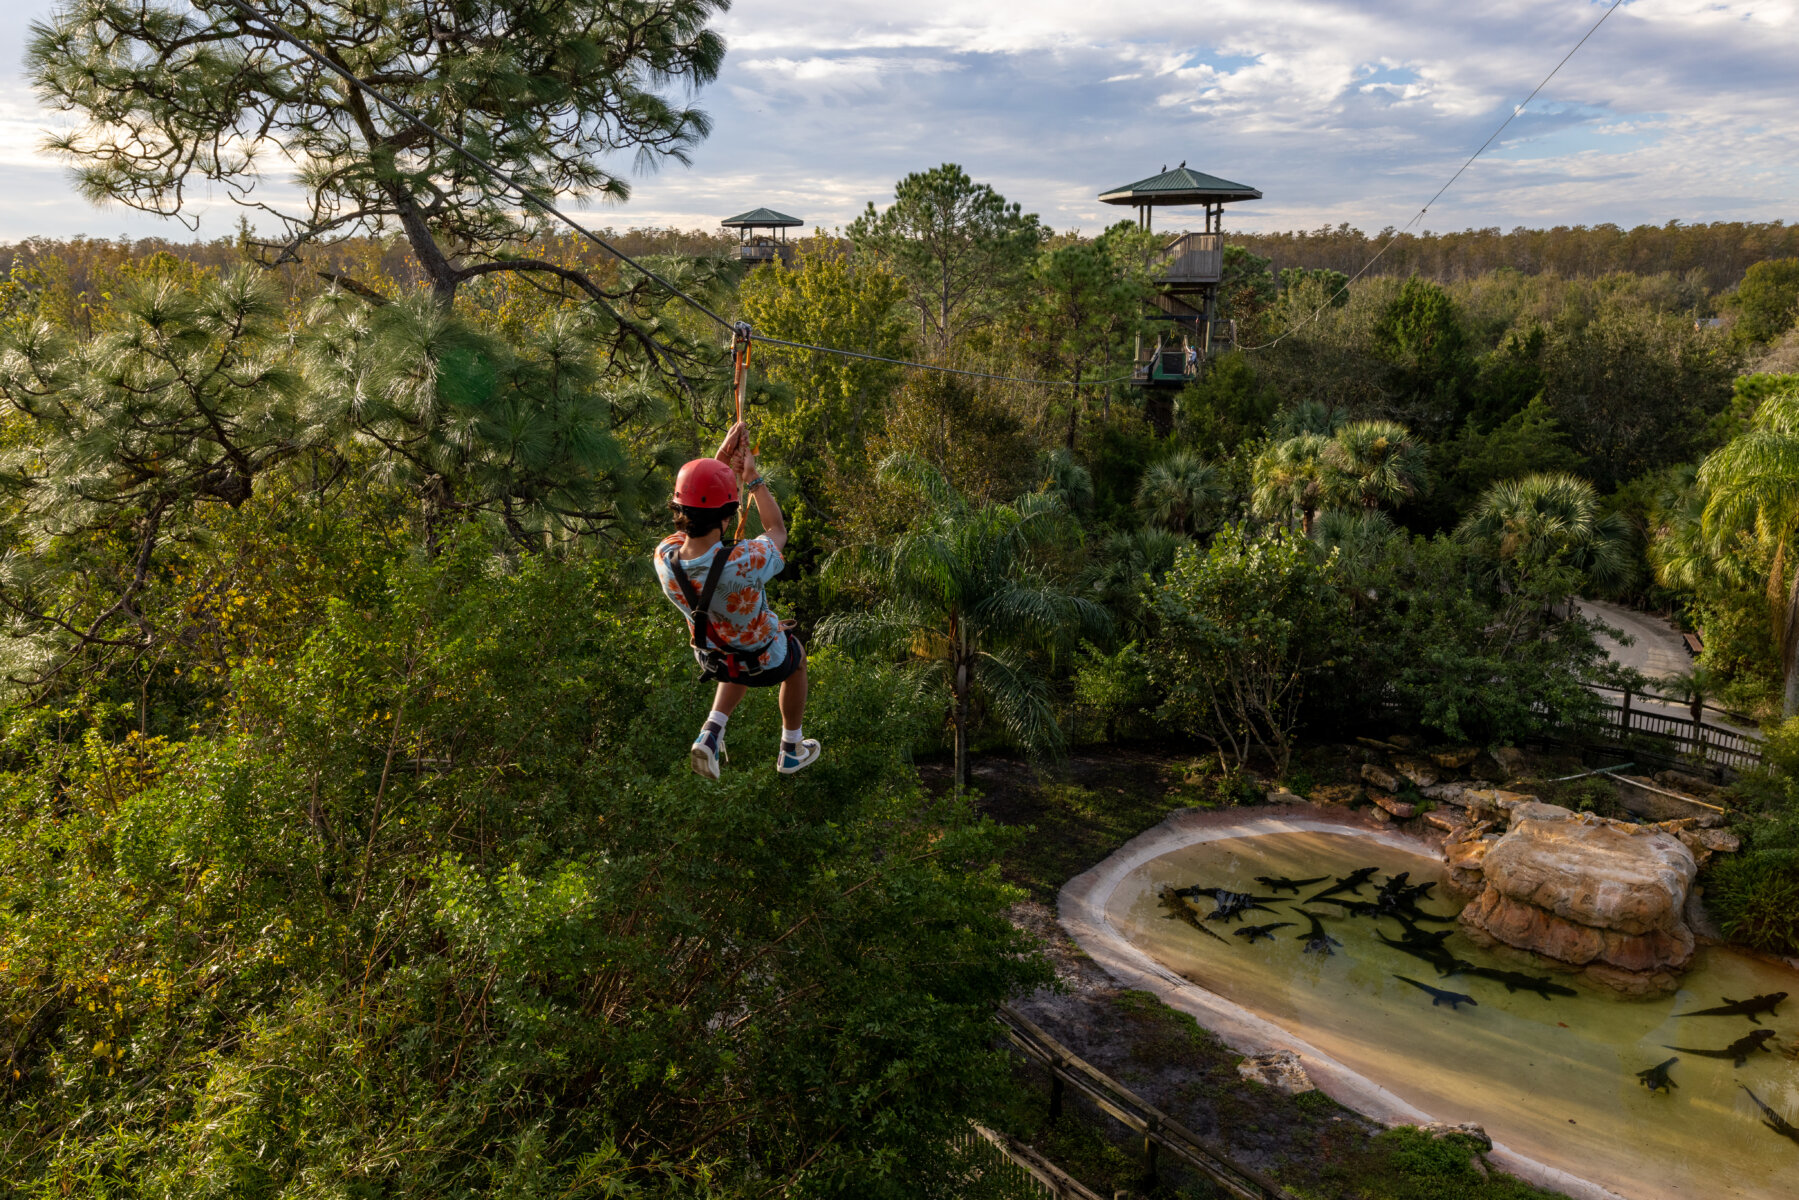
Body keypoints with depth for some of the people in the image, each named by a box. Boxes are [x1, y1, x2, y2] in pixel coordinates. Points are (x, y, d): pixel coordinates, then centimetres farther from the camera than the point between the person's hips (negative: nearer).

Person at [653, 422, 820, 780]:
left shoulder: (664, 559, -30)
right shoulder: (744, 564, -44)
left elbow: (691, 510, -7)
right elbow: (778, 531, -18)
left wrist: (721, 459, -8)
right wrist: (753, 478, -10)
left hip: (712, 658, 4)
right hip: (765, 661, -3)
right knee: (796, 658, 33)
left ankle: (712, 733, 21)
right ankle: (791, 751, 49)